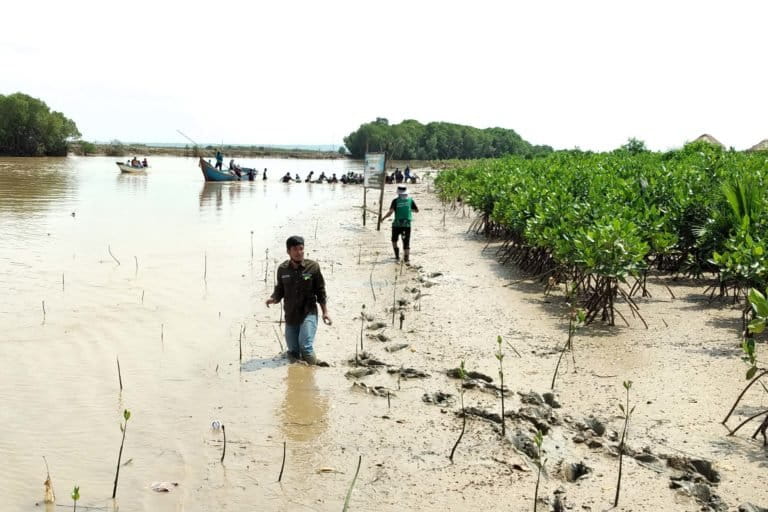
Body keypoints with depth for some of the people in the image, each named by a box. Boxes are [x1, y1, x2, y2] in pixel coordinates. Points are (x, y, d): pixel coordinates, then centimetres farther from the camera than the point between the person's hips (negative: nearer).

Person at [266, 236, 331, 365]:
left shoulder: (313, 267, -7)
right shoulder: (282, 269, -1)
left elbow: (320, 291, 0)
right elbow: (280, 290, 9)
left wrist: (325, 312, -1)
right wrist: (273, 298, -13)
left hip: (308, 313, -3)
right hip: (290, 315, 3)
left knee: (306, 347, -21)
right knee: (293, 352, 9)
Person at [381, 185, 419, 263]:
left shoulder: (396, 201, -6)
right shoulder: (410, 200, 0)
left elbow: (391, 212, -15)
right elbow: (417, 210, 9)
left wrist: (383, 218, -3)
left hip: (397, 224, -1)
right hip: (407, 224, 1)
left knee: (394, 240, 19)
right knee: (406, 242, 8)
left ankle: (397, 255, 11)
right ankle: (406, 258, 0)